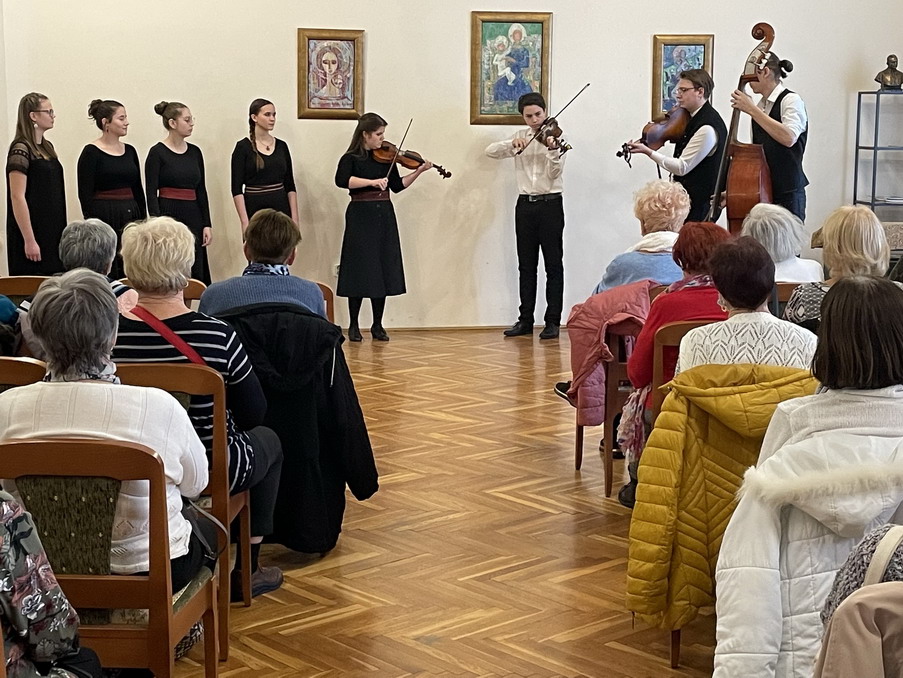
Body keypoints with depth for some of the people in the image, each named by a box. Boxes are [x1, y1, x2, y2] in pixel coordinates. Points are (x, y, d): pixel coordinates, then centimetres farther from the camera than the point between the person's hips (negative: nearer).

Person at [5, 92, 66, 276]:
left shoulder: (47, 147, 13)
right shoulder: (21, 150, -12)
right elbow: (17, 197, -17)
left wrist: (60, 231, 15)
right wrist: (29, 240, -20)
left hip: (53, 233, 8)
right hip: (34, 234, -8)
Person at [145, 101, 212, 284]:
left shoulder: (195, 152, 10)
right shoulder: (157, 153, -7)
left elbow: (201, 190, 12)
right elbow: (151, 193, -10)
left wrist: (207, 224, 6)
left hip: (193, 217, 6)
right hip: (168, 214, -6)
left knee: (196, 274, 5)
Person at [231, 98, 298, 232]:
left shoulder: (281, 146, 8)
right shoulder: (243, 147, -6)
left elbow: (290, 185, 9)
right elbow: (237, 188, -9)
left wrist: (294, 217, 1)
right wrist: (245, 221, -16)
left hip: (280, 207, 4)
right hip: (255, 208, -4)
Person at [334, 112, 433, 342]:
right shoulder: (351, 158, -4)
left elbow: (397, 185, 9)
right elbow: (341, 180, -22)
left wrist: (418, 172, -2)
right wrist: (372, 181, -28)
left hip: (384, 217, 5)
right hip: (360, 217, -5)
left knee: (383, 270, 5)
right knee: (360, 271, -3)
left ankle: (377, 325, 14)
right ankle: (354, 326, 7)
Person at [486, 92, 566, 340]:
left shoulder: (555, 136, -2)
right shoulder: (520, 137, 11)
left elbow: (554, 174, -13)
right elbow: (491, 151, 0)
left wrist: (552, 151, -32)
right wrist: (513, 143, -16)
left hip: (550, 204, -4)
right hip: (525, 205, 4)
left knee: (553, 265, -2)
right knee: (526, 265, 9)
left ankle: (553, 321, 1)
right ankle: (526, 320, 15)